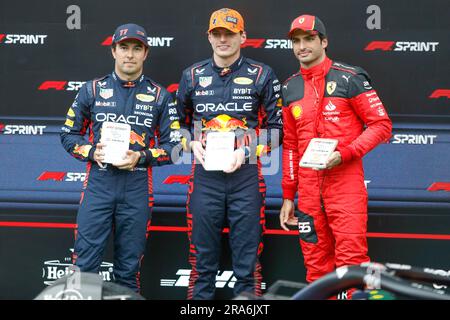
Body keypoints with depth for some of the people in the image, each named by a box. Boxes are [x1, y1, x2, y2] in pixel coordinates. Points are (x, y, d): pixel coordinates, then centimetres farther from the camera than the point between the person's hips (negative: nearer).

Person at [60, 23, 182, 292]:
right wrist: (92, 152, -8)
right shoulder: (92, 90, 7)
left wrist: (141, 157, -12)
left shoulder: (160, 96, 6)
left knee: (129, 268, 9)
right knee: (86, 263, -3)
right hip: (98, 184, 0)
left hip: (137, 188, 0)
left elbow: (174, 146, 4)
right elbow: (69, 134, 11)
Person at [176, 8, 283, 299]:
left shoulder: (262, 75, 4)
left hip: (246, 175, -2)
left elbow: (276, 127, 4)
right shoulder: (193, 76, 11)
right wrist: (193, 144, -1)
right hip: (205, 176, 2)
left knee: (247, 260, 2)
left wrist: (246, 151, -10)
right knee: (203, 260, 7)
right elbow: (179, 123, 20)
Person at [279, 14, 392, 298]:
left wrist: (344, 153, -17)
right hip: (308, 189, 5)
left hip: (345, 186, -5)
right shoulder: (291, 88, 13)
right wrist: (288, 196, 16)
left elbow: (381, 125, -4)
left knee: (352, 263, -9)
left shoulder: (349, 78, -3)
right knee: (316, 265, 9)